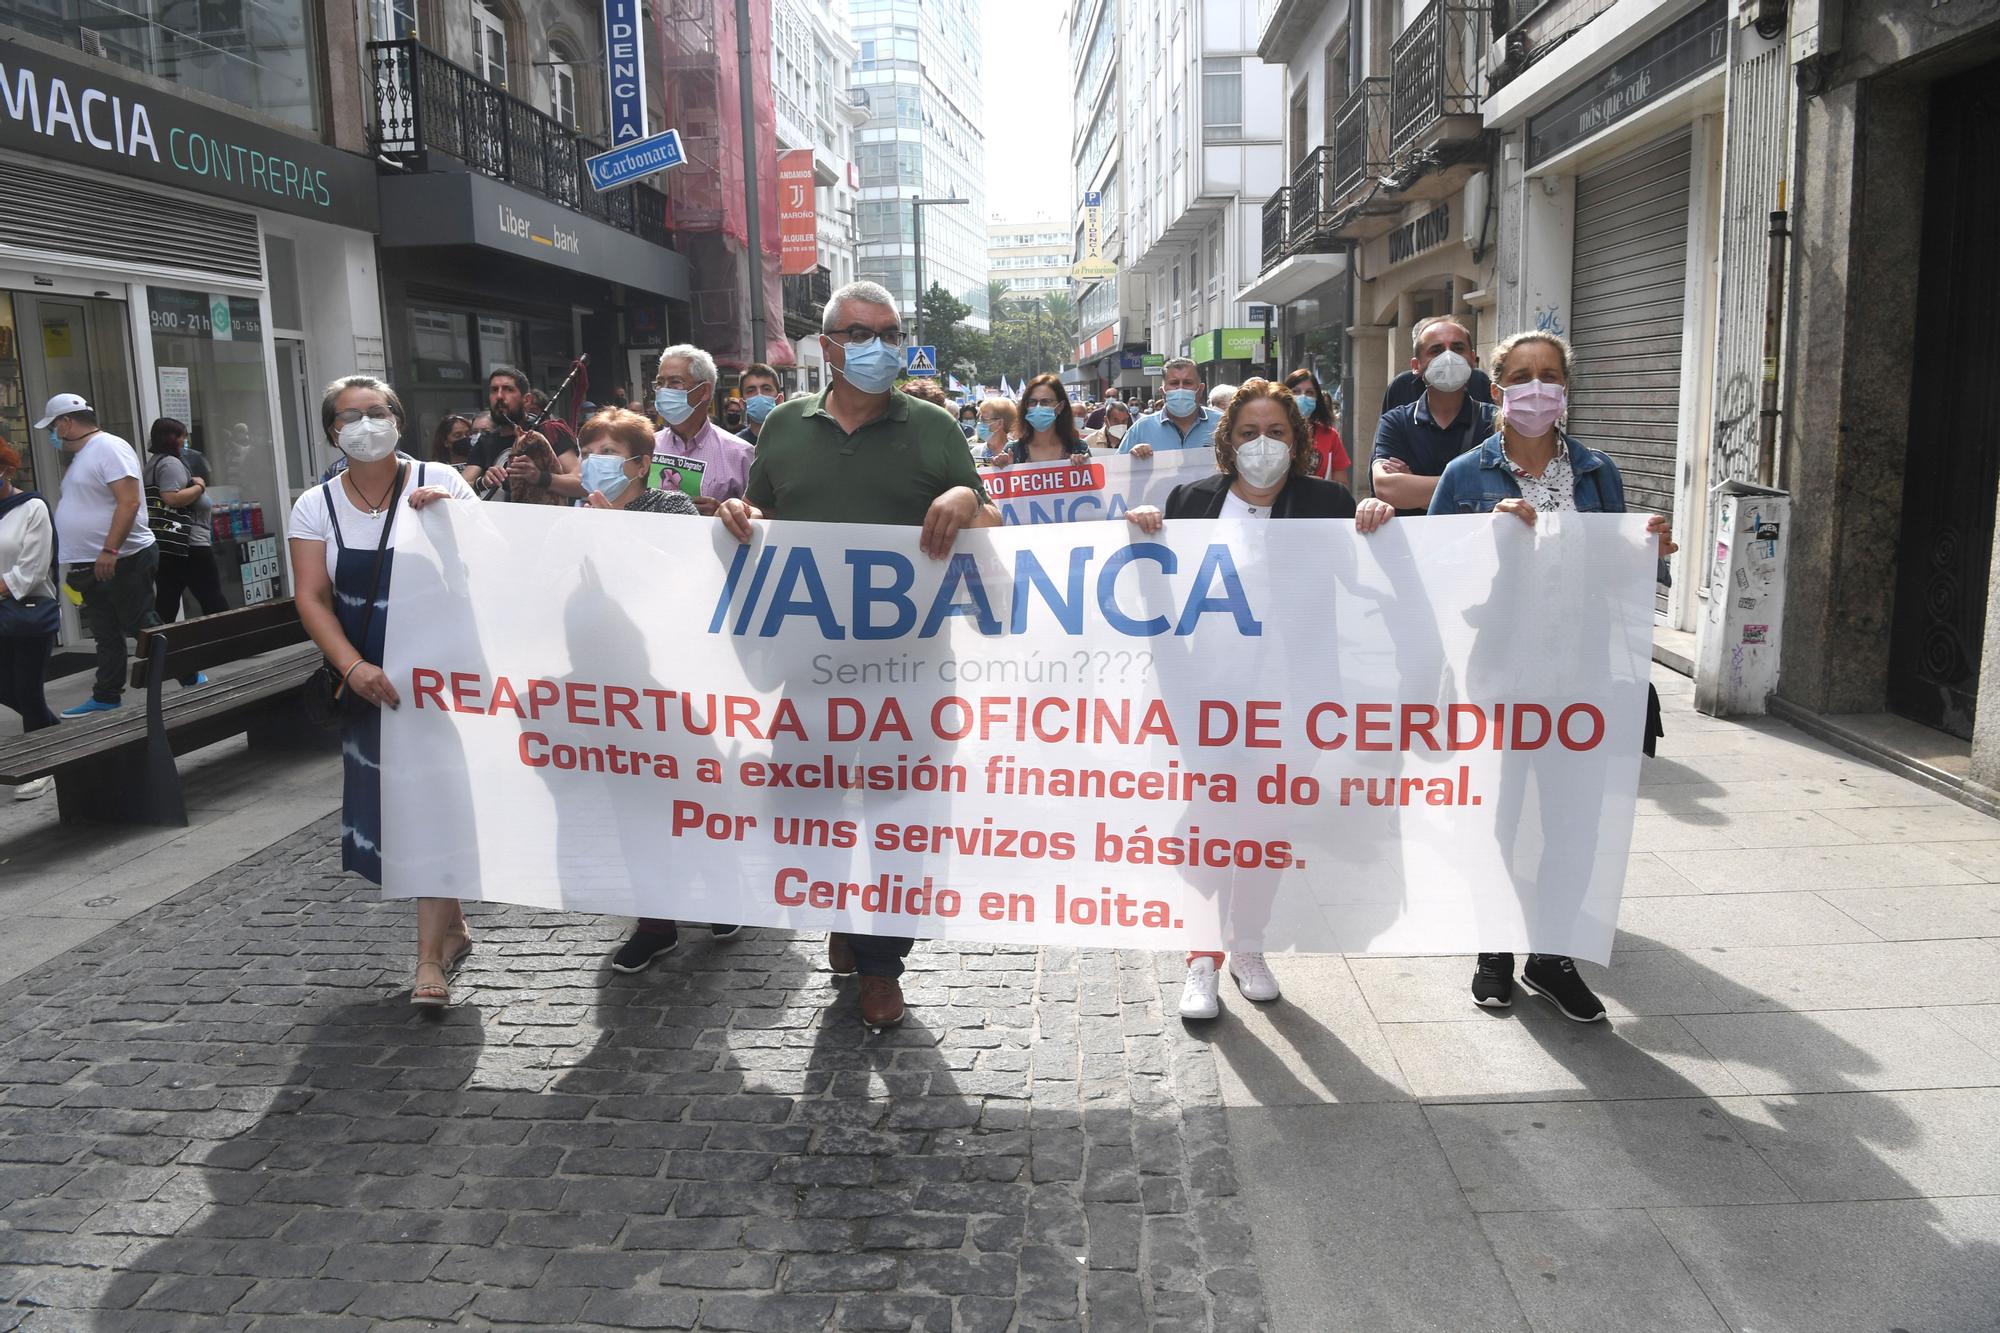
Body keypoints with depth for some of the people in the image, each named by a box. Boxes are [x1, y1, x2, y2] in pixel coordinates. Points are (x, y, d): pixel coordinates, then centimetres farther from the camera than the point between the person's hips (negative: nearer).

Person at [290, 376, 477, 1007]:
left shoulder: (439, 482, -2)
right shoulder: (316, 506, 2)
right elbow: (312, 600, -4)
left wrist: (450, 509, -23)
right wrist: (353, 666, -19)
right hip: (371, 680, 3)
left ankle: (430, 960, -2)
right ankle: (452, 929, 28)